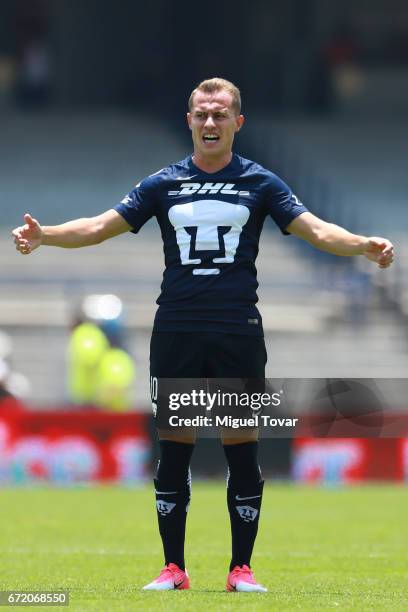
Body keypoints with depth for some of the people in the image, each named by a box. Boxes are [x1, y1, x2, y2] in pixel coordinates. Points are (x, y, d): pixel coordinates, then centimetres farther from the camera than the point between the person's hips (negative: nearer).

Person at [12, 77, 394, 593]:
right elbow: (101, 226, 4)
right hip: (176, 332, 1)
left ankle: (241, 568, 7)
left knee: (242, 447, 0)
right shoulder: (163, 184, 7)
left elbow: (314, 229, -4)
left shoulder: (259, 183, 4)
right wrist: (44, 235, -12)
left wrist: (363, 245, -22)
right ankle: (173, 567, 8)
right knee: (173, 446, 2)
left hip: (239, 332, -1)